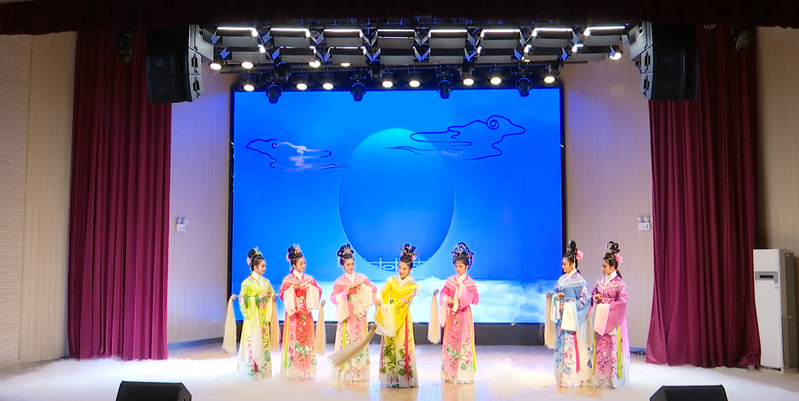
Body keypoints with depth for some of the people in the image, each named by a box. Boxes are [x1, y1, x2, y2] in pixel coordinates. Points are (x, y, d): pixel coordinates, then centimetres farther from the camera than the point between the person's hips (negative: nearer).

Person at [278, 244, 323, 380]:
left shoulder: (309, 279, 10)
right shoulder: (288, 280, -1)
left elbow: (318, 291, 7)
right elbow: (282, 294, -9)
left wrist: (311, 288, -11)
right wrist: (292, 288, -22)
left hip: (306, 313, 4)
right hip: (294, 313, -4)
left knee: (307, 338, 3)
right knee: (295, 339, -5)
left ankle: (307, 369, 10)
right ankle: (295, 370, 2)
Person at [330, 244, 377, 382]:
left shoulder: (362, 278, 9)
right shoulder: (339, 281, 2)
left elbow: (374, 289, 7)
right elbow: (333, 297, -5)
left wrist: (363, 287, -8)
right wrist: (345, 292, -17)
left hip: (360, 314, 2)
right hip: (347, 315, -2)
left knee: (360, 340, 3)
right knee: (347, 340, -4)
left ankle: (360, 371, 10)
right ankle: (346, 370, 2)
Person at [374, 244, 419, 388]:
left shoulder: (412, 286, -1)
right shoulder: (391, 281, 8)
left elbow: (405, 301, -13)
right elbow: (382, 291, -5)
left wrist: (391, 307, -25)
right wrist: (379, 299, -28)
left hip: (403, 318, -3)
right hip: (388, 318, 3)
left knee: (402, 346, -5)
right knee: (388, 345, 2)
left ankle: (402, 378, 0)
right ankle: (390, 376, 8)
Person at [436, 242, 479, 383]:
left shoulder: (470, 282, 0)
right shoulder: (450, 280, 9)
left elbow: (475, 299, -6)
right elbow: (443, 294, 7)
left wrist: (462, 298, -18)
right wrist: (448, 300, -13)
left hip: (464, 315, -3)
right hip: (451, 315, 3)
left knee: (463, 342, -5)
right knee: (450, 341, 3)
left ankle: (463, 374, 1)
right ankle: (449, 373, 10)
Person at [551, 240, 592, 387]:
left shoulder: (579, 280, -8)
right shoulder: (562, 279, 12)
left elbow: (585, 299, -12)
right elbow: (556, 293, 20)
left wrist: (568, 306, -15)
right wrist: (556, 297, -4)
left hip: (572, 318, -7)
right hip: (561, 317, 7)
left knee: (571, 345, -6)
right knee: (561, 343, 8)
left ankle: (572, 378, 0)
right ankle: (562, 375, 16)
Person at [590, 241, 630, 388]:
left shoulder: (619, 283, -8)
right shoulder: (600, 281, 10)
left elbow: (622, 302, -13)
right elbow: (593, 294, 19)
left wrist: (606, 306, -14)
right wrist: (595, 297, -3)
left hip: (614, 319, -6)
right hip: (601, 318, 6)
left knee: (613, 346, -4)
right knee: (600, 345, 6)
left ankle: (614, 376, 4)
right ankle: (601, 376, 12)